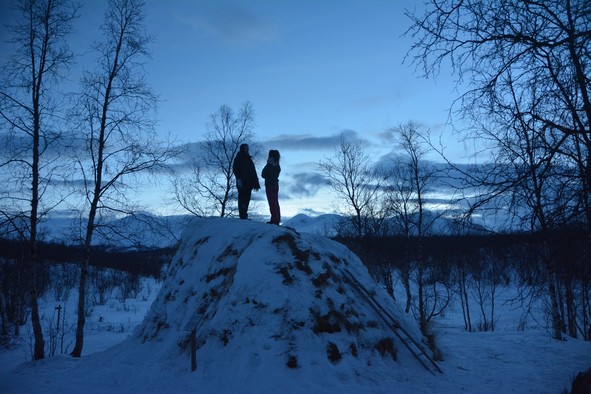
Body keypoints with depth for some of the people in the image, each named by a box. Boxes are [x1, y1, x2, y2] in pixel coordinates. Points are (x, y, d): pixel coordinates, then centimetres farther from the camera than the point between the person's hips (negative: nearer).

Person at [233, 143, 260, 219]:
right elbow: (235, 169, -10)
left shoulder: (248, 159, 20)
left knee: (247, 199, 7)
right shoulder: (238, 158, -1)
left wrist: (256, 182, 15)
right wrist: (238, 179, -21)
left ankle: (244, 215, 12)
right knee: (242, 199, -8)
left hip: (248, 183, 7)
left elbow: (253, 172, 20)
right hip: (242, 183, -7)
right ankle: (243, 216, -8)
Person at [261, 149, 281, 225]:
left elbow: (263, 175, -8)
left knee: (272, 203, -5)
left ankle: (274, 219, -6)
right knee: (276, 202, 13)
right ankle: (277, 219, 18)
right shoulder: (278, 166, 7)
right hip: (276, 184, 8)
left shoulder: (269, 165, -16)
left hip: (269, 185, -8)